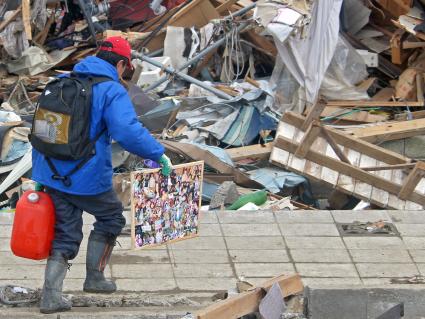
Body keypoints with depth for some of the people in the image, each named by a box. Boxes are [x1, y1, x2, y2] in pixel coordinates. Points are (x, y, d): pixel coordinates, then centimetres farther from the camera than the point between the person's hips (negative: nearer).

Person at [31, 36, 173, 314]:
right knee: (111, 217, 22)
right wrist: (159, 155, -15)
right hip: (88, 179, -6)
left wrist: (38, 175, 20)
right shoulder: (112, 91, -11)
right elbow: (129, 132, -26)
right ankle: (95, 278, 25)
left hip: (52, 176, 6)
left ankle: (51, 296, 6)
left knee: (66, 234, 15)